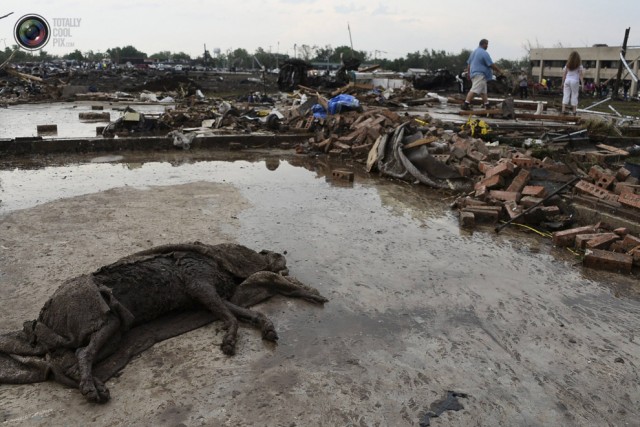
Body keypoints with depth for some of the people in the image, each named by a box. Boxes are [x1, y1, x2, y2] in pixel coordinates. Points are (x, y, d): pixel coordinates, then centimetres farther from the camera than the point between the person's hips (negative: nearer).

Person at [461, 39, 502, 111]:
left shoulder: (474, 52, 16)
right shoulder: (484, 53, -12)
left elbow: (468, 63, 21)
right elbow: (491, 65, -11)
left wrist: (468, 72, 27)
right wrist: (499, 71, 1)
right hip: (480, 75, -10)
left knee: (483, 91, 14)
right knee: (474, 90, -15)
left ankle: (487, 105, 17)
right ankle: (466, 104, -22)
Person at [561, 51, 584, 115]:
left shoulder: (567, 64, 7)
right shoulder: (579, 65, 0)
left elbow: (564, 74, 7)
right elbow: (581, 75, -3)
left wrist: (563, 82, 13)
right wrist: (582, 83, 0)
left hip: (567, 80, 2)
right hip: (575, 81, -2)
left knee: (566, 95, 3)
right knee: (574, 96, 4)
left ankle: (563, 110, -4)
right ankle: (574, 111, 7)